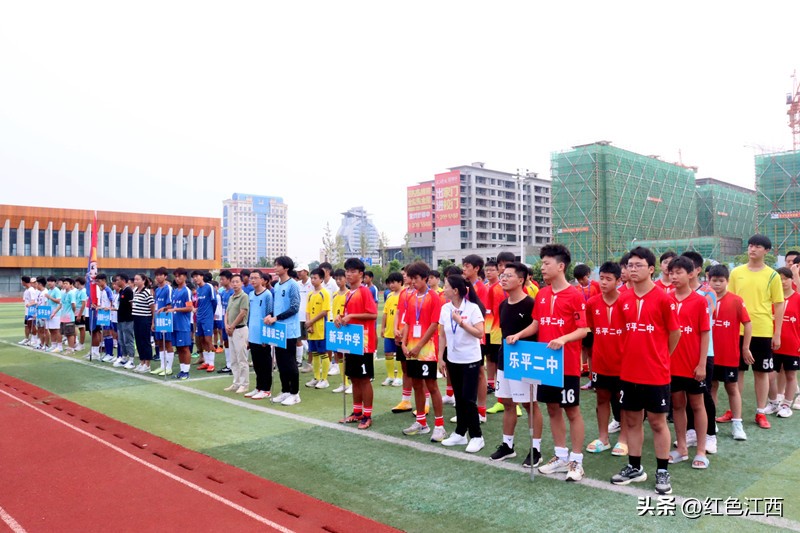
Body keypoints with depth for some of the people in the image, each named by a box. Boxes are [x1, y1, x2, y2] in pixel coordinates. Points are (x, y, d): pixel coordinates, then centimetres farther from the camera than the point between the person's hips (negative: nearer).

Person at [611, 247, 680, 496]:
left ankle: (663, 472, 20)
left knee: (658, 422, 7)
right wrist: (631, 355, 10)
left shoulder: (663, 299, -11)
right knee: (631, 420, 13)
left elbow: (675, 333, -2)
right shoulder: (623, 299, 2)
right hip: (629, 372, 5)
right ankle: (634, 467, 27)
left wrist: (660, 356, 7)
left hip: (656, 373, -5)